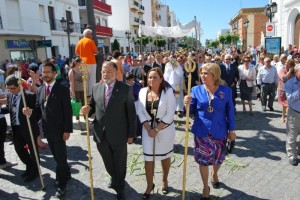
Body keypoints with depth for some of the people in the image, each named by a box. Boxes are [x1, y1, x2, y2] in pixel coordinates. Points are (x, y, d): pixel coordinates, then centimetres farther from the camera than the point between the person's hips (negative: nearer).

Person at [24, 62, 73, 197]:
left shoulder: (62, 89, -11)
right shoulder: (40, 90, 7)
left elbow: (68, 111, -14)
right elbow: (39, 109, 10)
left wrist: (67, 130, -16)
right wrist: (30, 112, -12)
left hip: (59, 130, -6)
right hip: (47, 130, 6)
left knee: (60, 157, 3)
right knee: (57, 156, 19)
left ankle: (61, 184, 18)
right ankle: (66, 174, 40)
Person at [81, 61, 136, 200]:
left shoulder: (125, 89, -9)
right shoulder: (96, 88, 2)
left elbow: (131, 113, -8)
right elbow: (93, 107, 10)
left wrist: (131, 134, -8)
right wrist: (87, 110, -14)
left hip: (118, 135, -3)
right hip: (101, 134, 4)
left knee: (120, 163, 16)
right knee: (108, 162, 23)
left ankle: (119, 186, 40)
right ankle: (114, 178, 52)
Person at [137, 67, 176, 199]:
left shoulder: (168, 92, -12)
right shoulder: (143, 92, -2)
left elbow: (170, 114, -15)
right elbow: (140, 112, -2)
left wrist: (156, 129, -17)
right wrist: (149, 129, -11)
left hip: (165, 129, -2)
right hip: (148, 129, 2)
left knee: (165, 156, 15)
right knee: (148, 158, 7)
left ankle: (165, 181, 40)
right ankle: (149, 185, 28)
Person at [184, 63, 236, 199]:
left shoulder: (226, 90, -5)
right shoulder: (196, 90, -5)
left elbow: (230, 111, 1)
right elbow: (191, 111, -4)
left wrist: (231, 130, 3)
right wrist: (187, 104, -26)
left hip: (219, 131, 1)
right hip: (202, 131, 0)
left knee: (218, 157, 18)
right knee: (203, 160, 7)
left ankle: (214, 174, 52)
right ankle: (206, 187, 29)